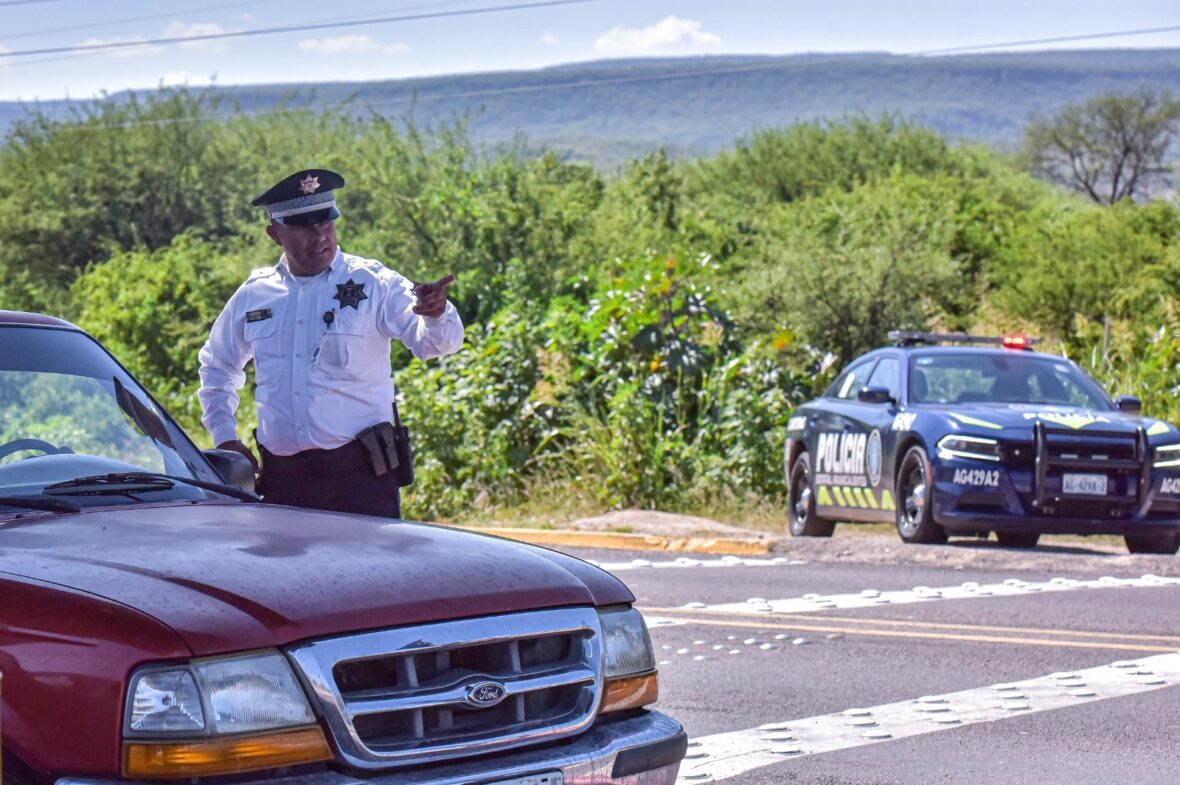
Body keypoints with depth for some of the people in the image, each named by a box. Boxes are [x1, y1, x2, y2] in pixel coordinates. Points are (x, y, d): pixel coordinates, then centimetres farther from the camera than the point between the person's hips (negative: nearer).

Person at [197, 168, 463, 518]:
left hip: (361, 476, -3)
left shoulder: (373, 284, -1)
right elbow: (217, 366, 27)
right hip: (281, 481, 3)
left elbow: (433, 341, -15)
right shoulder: (253, 295, 10)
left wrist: (436, 315, -37)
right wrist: (224, 436, 16)